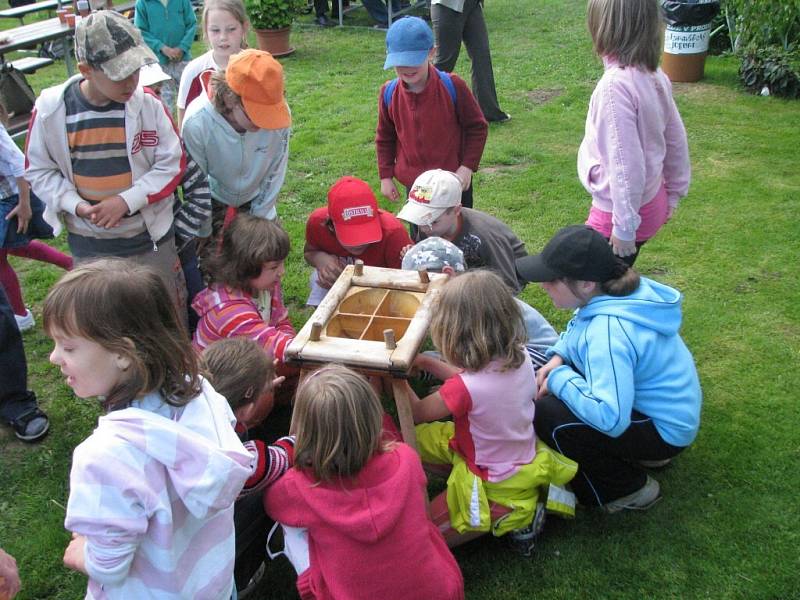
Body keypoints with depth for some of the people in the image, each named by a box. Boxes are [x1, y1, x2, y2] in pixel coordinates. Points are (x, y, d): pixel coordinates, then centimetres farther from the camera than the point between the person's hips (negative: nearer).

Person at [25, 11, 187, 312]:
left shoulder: (148, 103, -15)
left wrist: (126, 200, -20)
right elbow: (39, 171, -1)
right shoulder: (51, 109, -12)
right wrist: (75, 205, -17)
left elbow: (172, 164, -9)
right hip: (88, 243, 1)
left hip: (149, 234, -1)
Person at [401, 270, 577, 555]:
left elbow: (418, 412, -13)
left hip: (498, 485, -7)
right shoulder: (520, 357, -16)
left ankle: (514, 517, 2)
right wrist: (425, 362, 2)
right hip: (524, 457, 8)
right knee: (417, 439, 15)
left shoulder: (464, 389, -35)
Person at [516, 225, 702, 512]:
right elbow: (576, 332, 13)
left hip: (665, 430, -9)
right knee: (548, 381, 9)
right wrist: (558, 357, -7)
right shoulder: (615, 292, -8)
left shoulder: (609, 334, -34)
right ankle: (642, 450, 18)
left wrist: (560, 378, -26)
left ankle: (628, 490, -1)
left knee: (544, 413, -22)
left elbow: (609, 418, -39)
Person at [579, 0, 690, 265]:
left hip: (623, 211, -8)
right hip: (652, 203, 8)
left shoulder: (615, 85, -25)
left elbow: (626, 164, -26)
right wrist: (673, 194, 21)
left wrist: (625, 226, -19)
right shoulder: (655, 76, 0)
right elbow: (676, 140, 10)